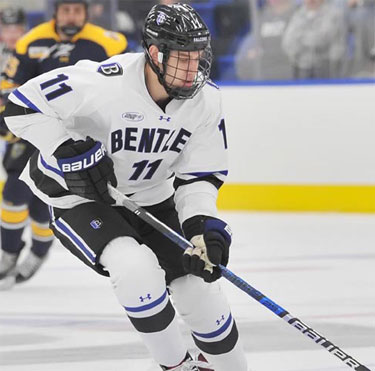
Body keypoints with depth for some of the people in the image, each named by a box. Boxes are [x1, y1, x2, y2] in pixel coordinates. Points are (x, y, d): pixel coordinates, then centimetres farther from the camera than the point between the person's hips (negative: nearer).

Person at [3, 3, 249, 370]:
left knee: (199, 289, -1)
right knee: (137, 268, -30)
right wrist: (69, 152, -31)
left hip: (150, 200, 5)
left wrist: (203, 226, -24)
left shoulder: (206, 99, -13)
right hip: (80, 200, -5)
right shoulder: (103, 82, -30)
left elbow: (199, 175, -7)